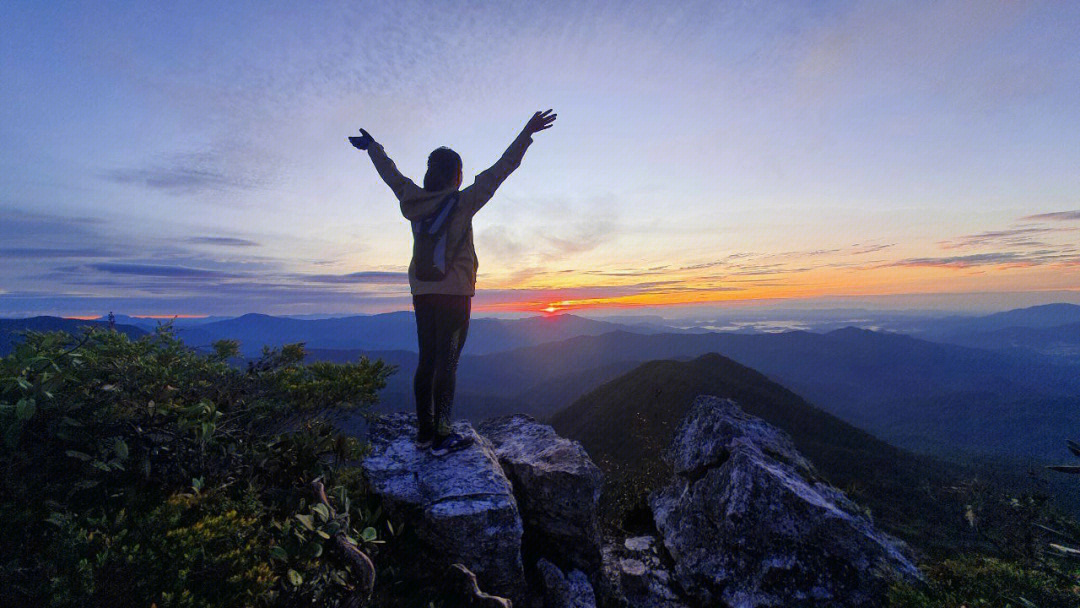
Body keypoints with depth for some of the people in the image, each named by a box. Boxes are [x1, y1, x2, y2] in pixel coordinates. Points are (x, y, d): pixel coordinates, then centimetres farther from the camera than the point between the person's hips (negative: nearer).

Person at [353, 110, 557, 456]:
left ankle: (424, 430, 18)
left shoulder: (413, 201, 6)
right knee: (447, 362, -4)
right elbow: (500, 170, -7)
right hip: (455, 293, -6)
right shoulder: (463, 202, -7)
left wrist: (371, 146, 42)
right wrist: (527, 134, -1)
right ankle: (441, 436, 1)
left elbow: (391, 173, 23)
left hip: (422, 292, 6)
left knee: (427, 360, 10)